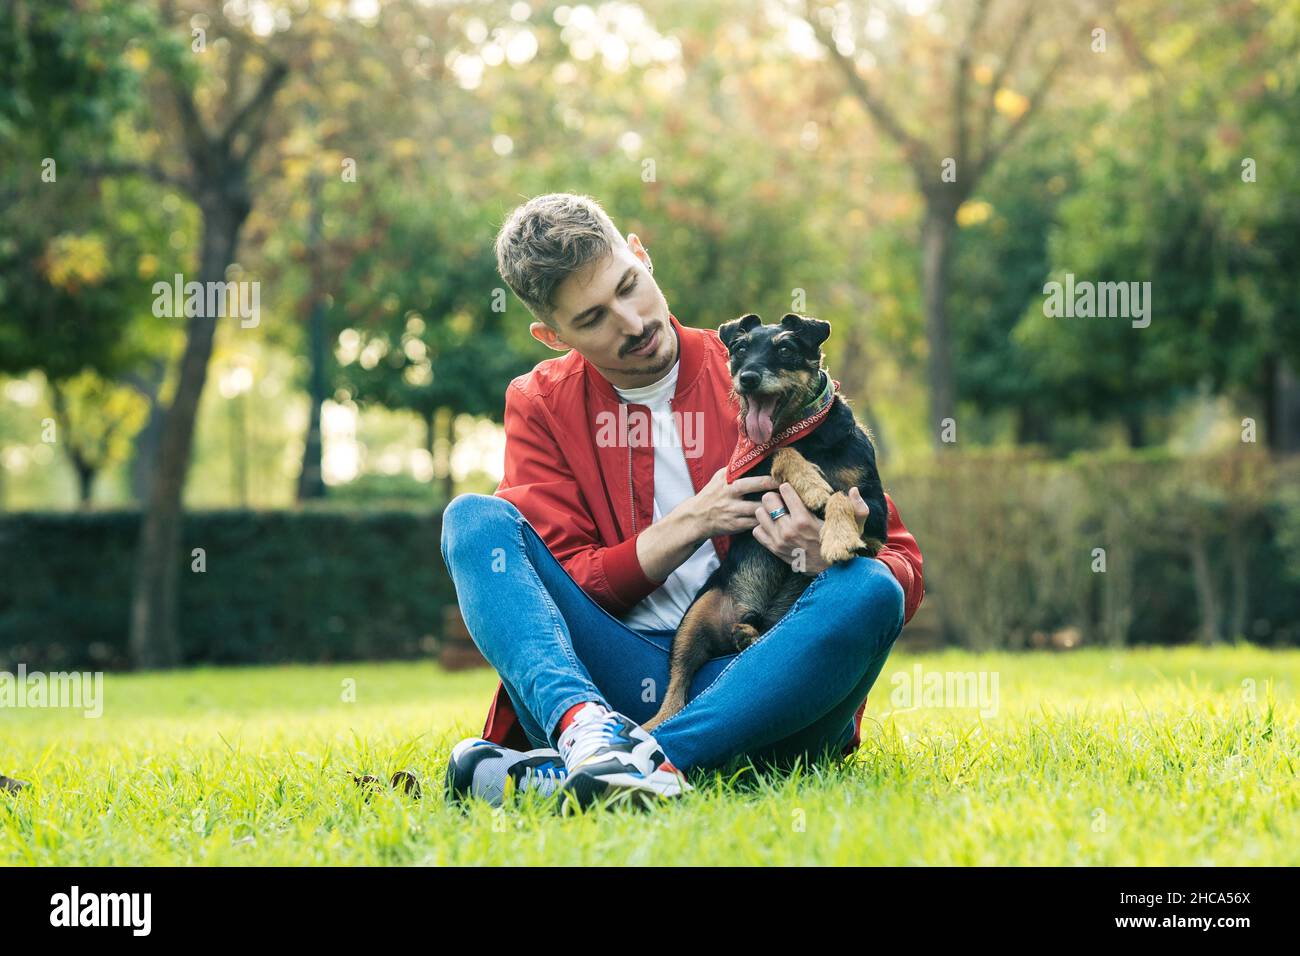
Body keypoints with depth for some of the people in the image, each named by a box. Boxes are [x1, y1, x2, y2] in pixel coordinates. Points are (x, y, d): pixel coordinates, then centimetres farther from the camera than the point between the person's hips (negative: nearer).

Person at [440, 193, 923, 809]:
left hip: (749, 692, 0)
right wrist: (690, 524, -11)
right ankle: (587, 729, -43)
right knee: (475, 519, -14)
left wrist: (825, 559, -18)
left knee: (869, 592, -30)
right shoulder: (541, 405, 11)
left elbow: (902, 565, 5)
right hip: (617, 680, 1)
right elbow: (569, 590, 3)